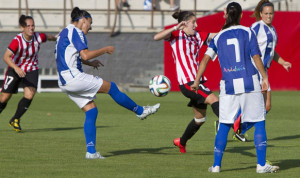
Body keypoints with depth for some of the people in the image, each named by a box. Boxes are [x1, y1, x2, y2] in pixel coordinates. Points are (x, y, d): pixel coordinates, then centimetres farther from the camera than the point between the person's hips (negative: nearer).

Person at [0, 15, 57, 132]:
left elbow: (48, 37, 9)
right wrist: (16, 68, -51)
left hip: (31, 70, 3)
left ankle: (15, 120, 3)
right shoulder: (17, 41, -28)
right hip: (15, 69, -3)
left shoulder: (38, 37, -16)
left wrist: (57, 38, 31)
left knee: (29, 96, -18)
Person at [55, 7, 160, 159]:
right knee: (111, 87, -1)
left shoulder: (65, 32, 21)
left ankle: (91, 151, 5)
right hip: (74, 77, -10)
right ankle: (140, 111, 11)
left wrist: (89, 63, 34)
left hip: (65, 82, 10)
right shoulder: (75, 32, -10)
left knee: (91, 111, 9)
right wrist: (105, 50, -8)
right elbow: (85, 55, -20)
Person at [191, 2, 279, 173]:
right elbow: (256, 57, -5)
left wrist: (197, 81, 6)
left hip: (228, 85, 2)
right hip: (250, 82, -2)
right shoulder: (247, 32, 1)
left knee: (224, 125, 9)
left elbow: (206, 59, 3)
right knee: (259, 122, 5)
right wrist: (265, 78, 0)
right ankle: (262, 164, 1)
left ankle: (216, 165, 8)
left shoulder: (218, 37, 9)